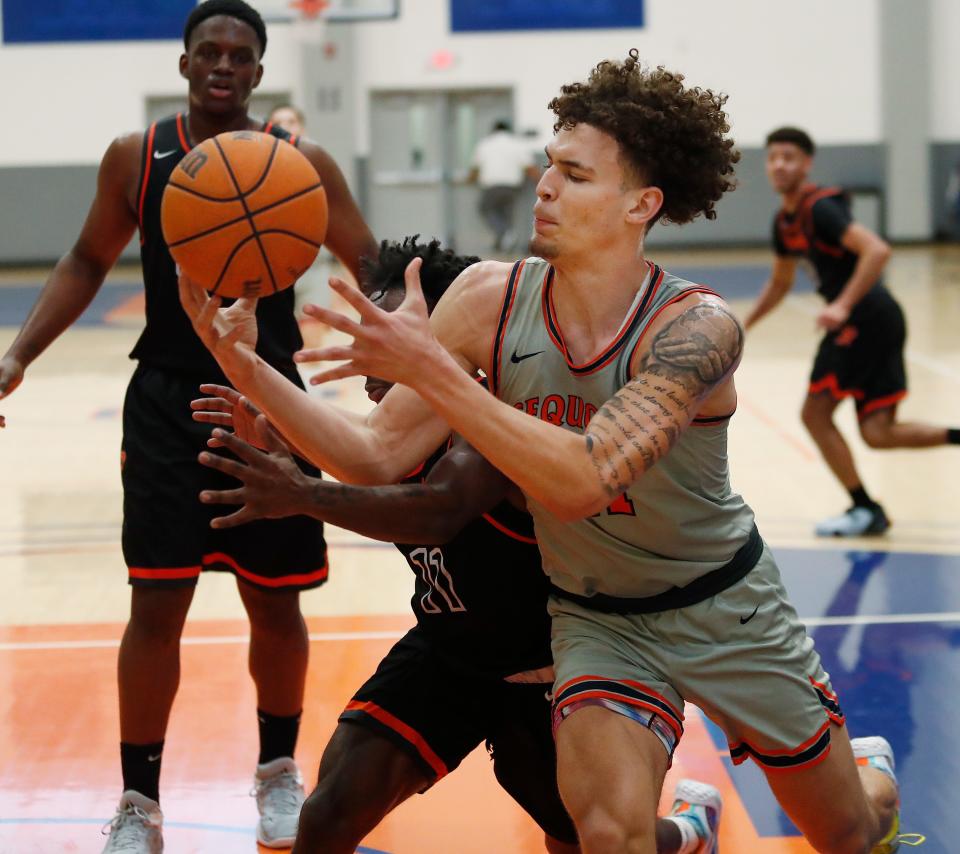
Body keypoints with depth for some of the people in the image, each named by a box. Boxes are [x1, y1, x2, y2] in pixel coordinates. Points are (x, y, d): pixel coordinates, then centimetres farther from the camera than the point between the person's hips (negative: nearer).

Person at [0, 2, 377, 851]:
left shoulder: (302, 163, -2)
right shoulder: (136, 158, 1)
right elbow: (88, 262, 13)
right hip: (167, 405, 0)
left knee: (275, 604, 9)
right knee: (156, 605, -4)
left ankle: (279, 773, 32)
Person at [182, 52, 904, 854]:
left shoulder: (697, 328, -28)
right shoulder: (491, 299, -16)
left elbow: (583, 481, -40)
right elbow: (380, 456, -13)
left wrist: (430, 368, -45)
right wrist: (246, 368, -25)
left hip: (725, 608, -2)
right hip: (598, 621, 2)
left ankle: (870, 772, 51)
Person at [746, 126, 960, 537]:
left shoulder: (820, 207, -13)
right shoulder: (785, 221, 16)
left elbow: (877, 250, -26)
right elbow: (780, 282, 31)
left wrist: (842, 306, -33)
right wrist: (742, 326, 24)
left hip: (866, 315, -9)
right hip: (880, 319, 9)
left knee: (815, 412, -3)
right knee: (878, 433, 4)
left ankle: (865, 510, 3)